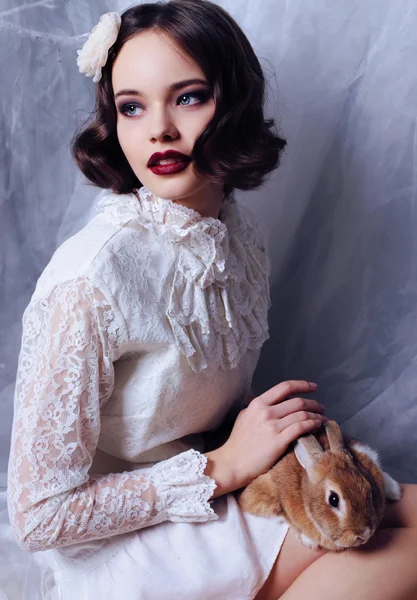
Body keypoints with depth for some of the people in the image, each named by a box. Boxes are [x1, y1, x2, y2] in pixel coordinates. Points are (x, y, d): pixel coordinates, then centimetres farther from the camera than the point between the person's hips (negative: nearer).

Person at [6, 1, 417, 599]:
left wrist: (277, 428, -8)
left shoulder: (246, 233, -2)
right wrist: (223, 466, -19)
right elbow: (39, 515, -19)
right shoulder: (89, 279, -25)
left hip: (221, 501, 7)